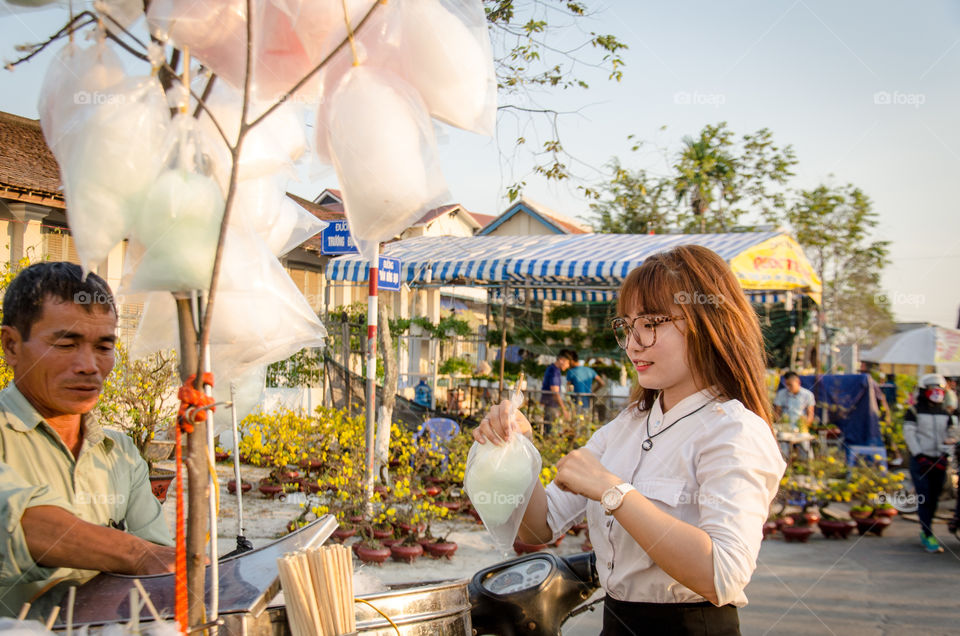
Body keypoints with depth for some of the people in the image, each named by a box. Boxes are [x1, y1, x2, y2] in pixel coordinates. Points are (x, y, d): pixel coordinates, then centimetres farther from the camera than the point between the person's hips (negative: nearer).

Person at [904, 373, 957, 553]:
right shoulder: (914, 412, 1)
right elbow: (909, 435, -6)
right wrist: (921, 457, -15)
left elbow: (951, 437, 15)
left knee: (934, 499, 7)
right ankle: (929, 536, -7)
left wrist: (945, 456, -3)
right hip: (920, 462, -4)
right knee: (924, 499, -8)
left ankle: (924, 531, 23)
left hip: (939, 462, 4)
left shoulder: (946, 415, 15)